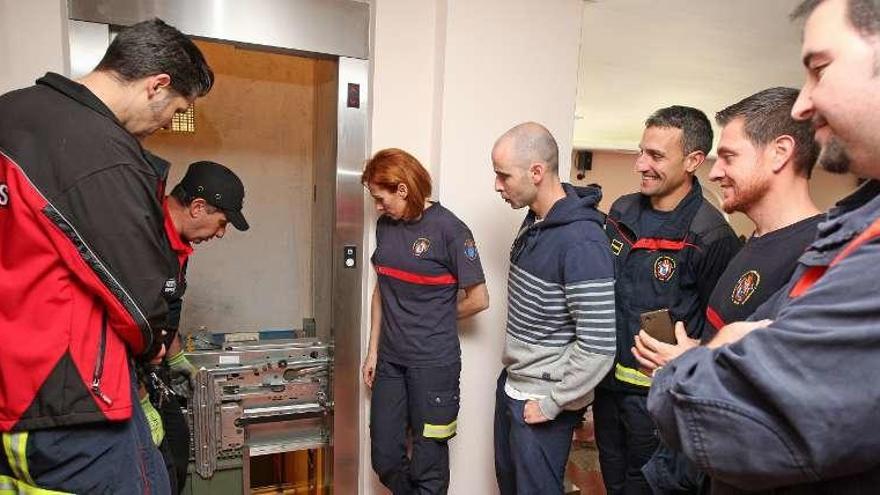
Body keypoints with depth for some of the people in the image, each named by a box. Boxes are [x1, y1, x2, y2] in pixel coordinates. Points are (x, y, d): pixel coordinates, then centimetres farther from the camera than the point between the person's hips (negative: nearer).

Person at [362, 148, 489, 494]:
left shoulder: (449, 229, -13)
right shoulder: (385, 225, 5)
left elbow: (478, 299, -9)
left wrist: (436, 321, 5)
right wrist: (373, 350, 12)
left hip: (433, 363, -5)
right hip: (390, 360, 6)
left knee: (428, 464, 8)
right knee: (385, 459, 13)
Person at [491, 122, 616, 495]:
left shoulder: (581, 243, -25)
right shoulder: (534, 221, 3)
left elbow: (598, 347, -26)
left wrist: (551, 403, -17)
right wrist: (514, 375, 12)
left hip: (541, 402, -8)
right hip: (512, 385, 8)